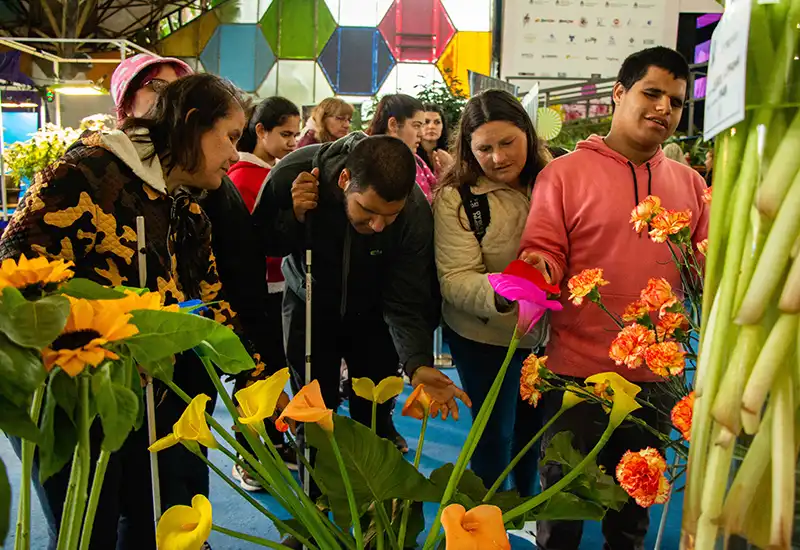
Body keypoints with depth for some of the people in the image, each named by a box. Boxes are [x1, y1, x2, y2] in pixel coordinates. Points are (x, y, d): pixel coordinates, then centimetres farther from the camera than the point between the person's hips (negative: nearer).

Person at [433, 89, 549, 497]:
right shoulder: (456, 197, -15)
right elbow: (456, 279, -21)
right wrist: (497, 293, -42)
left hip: (546, 331, 4)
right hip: (484, 338, -4)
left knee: (533, 427, 20)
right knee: (495, 434, 8)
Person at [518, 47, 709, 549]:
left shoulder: (691, 183, 7)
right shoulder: (565, 173, -6)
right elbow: (543, 253, -8)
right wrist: (539, 271, -30)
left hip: (656, 376, 4)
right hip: (577, 372, -4)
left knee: (634, 508, 23)